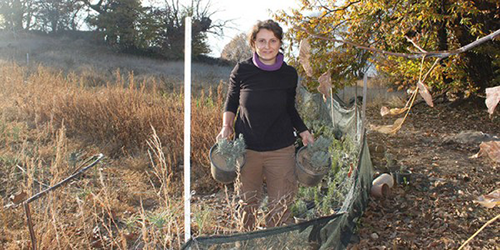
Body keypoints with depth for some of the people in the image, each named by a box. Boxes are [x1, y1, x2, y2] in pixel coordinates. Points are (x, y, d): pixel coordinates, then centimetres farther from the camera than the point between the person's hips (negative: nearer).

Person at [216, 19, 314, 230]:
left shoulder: (289, 74, 0)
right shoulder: (242, 70, -6)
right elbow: (231, 102, 7)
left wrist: (303, 131, 1)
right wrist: (226, 127, -9)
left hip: (281, 150, 1)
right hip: (245, 149, -1)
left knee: (281, 206, 8)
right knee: (246, 205, 13)